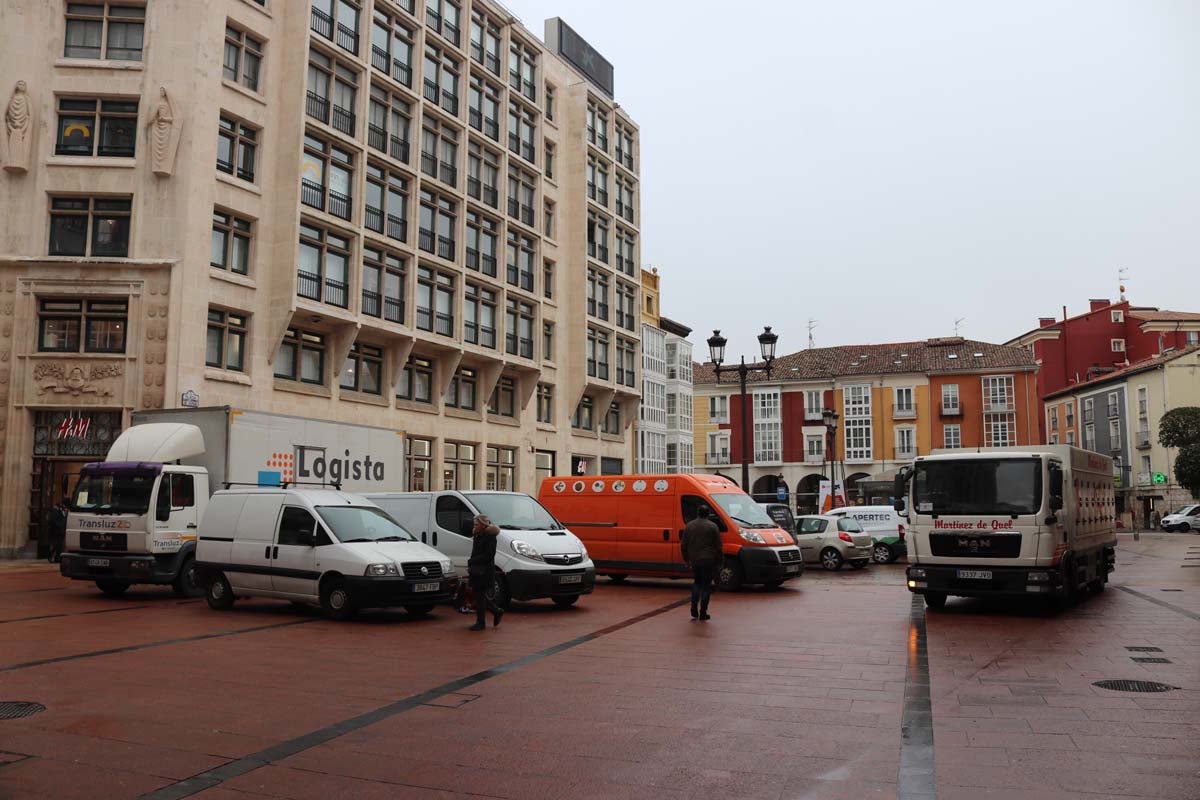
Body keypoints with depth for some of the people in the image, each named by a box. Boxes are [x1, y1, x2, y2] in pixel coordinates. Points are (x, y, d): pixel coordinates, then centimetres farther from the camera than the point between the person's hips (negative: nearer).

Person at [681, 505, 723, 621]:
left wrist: (686, 559, 20)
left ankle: (694, 610, 9)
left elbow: (683, 545, 10)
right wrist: (719, 562, 4)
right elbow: (718, 546, -4)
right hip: (709, 560, -3)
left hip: (694, 560, 3)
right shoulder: (712, 526, -4)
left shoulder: (689, 526, 7)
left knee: (697, 583, 19)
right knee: (706, 585, 5)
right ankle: (703, 613, 4)